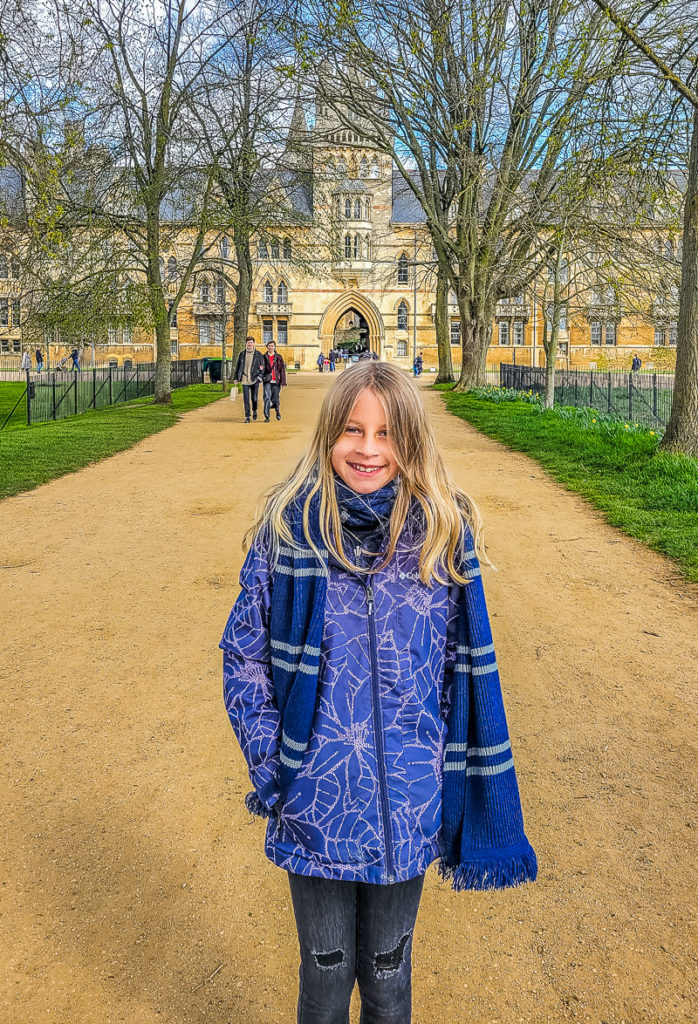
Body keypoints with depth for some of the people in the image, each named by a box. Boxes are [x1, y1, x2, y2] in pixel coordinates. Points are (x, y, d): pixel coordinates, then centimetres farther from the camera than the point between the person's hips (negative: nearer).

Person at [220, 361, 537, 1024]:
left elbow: (467, 672, 0)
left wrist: (460, 788, 1)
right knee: (325, 971, 21)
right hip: (313, 803, 0)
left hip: (407, 806, 1)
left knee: (388, 969, 23)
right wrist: (269, 760, -6)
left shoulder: (444, 534, -7)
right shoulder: (289, 527, -9)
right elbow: (243, 653, -1)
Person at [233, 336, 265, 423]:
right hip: (245, 379, 1)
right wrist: (235, 378, 10)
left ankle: (254, 411, 30)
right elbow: (237, 366, 14)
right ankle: (247, 417, 3)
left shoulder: (258, 354, 4)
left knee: (254, 398, 1)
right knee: (246, 399, -3)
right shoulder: (242, 354, 9)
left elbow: (262, 366, 5)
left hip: (254, 380, -1)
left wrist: (260, 376, -8)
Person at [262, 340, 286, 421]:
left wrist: (283, 382, -3)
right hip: (267, 381, 0)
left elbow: (282, 370, 2)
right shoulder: (264, 357, 6)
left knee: (276, 398, 7)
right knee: (267, 398, -14)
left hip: (276, 381, 0)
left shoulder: (278, 357, 4)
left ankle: (278, 411, 37)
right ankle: (267, 417, -11)